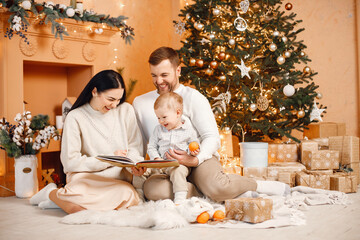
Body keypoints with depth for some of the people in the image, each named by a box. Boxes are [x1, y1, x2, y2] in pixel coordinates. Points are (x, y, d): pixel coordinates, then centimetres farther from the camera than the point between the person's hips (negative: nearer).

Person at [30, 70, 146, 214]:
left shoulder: (126, 111, 9)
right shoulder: (75, 117, -2)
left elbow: (135, 147, 13)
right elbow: (70, 161, -8)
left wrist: (133, 162, -11)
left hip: (116, 180, 4)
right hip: (85, 176, -4)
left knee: (129, 195, -34)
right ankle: (52, 192, 0)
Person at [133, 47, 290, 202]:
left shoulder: (193, 97, 1)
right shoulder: (140, 103, 14)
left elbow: (212, 138, -5)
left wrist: (196, 159, -24)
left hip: (199, 160, -3)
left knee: (218, 188, -35)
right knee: (151, 189, -33)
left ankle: (256, 186, -6)